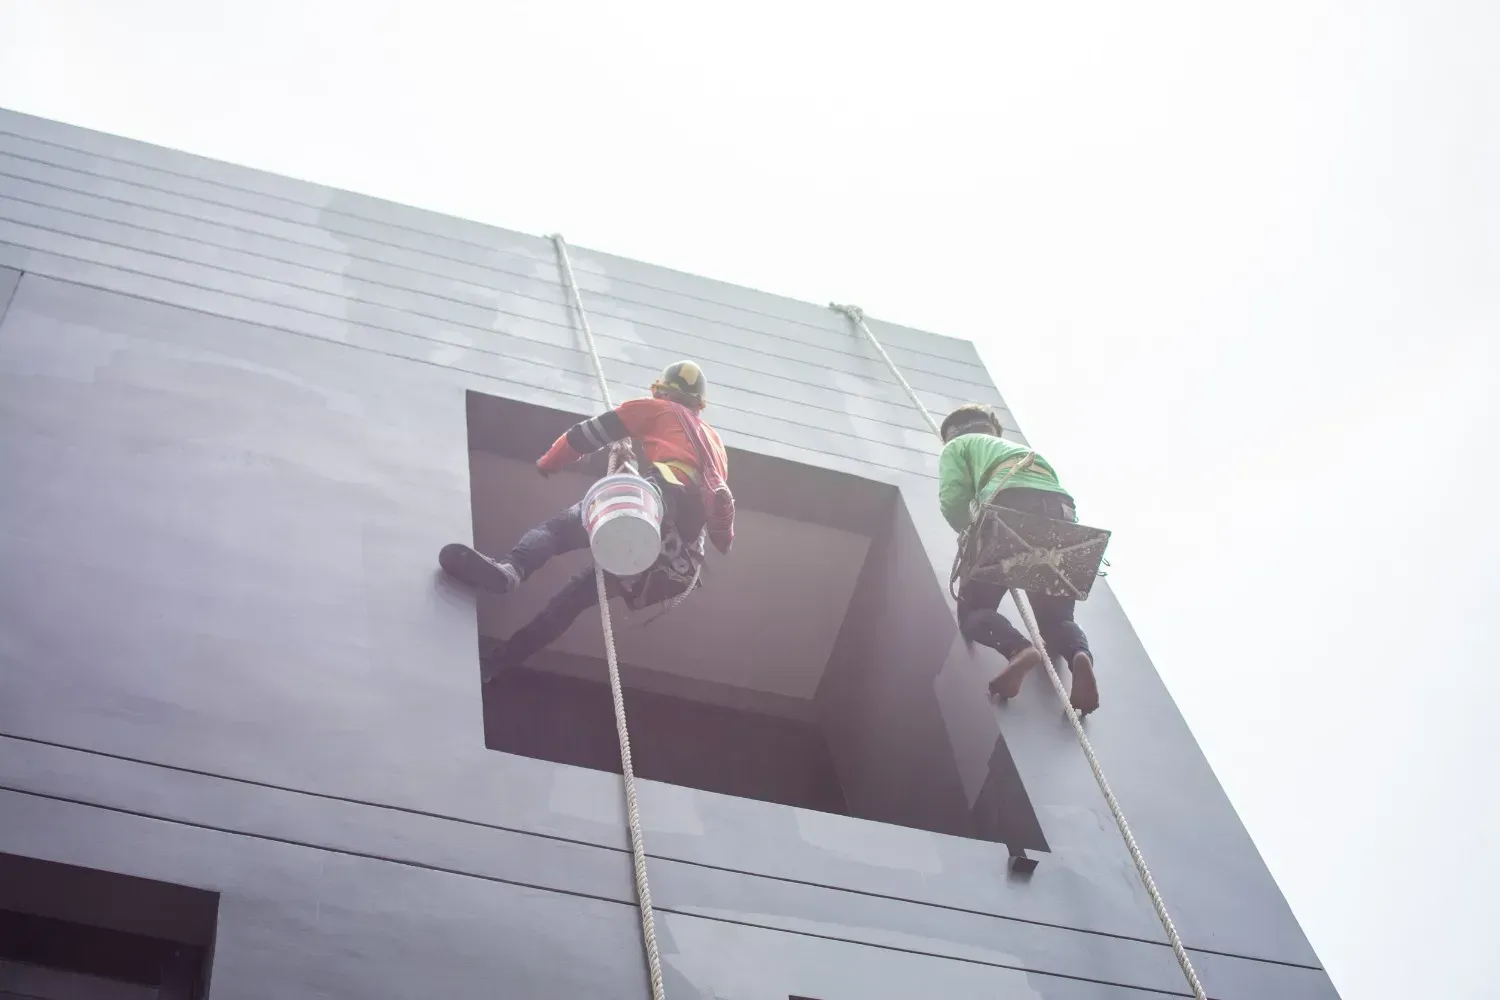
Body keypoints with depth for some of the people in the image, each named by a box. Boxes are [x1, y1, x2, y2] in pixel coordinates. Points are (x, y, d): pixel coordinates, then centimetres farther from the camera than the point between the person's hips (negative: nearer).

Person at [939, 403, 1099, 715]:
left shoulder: (957, 446, 27)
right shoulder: (1021, 447, 44)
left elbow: (953, 500, 8)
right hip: (1062, 514, 5)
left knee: (974, 611, 5)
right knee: (1057, 619, 15)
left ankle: (1018, 650, -28)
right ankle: (1080, 655, -20)